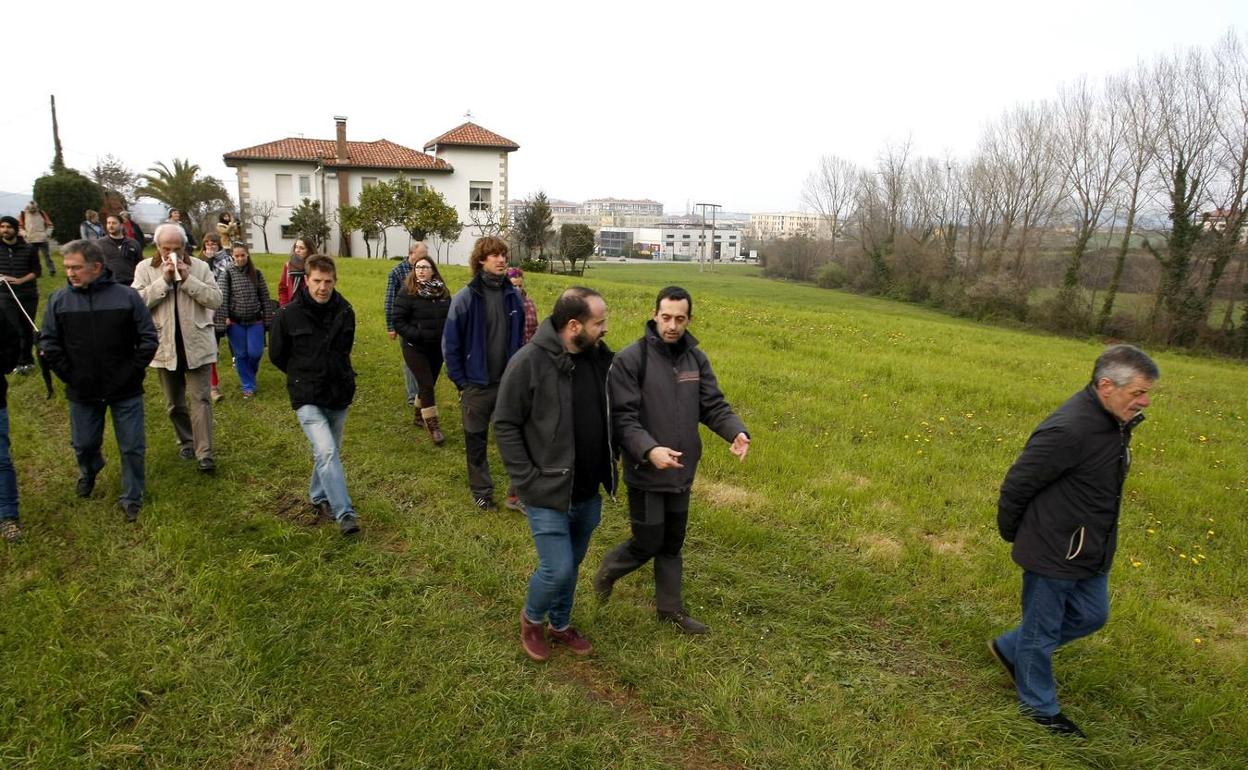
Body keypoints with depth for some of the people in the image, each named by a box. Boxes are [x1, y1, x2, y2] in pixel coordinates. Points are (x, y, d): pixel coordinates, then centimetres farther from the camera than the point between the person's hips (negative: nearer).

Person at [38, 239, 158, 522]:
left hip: (126, 391, -2)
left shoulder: (127, 296, -10)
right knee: (84, 444, 18)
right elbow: (48, 343, 1)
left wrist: (133, 372, -9)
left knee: (132, 448, 5)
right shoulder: (59, 300, -4)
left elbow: (149, 338, -6)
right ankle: (88, 471, 52)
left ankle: (132, 499, 23)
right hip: (82, 392, 2)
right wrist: (68, 375, -4)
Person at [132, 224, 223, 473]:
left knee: (201, 399, -4)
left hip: (197, 344, -2)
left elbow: (216, 300, -9)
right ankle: (186, 443, 32)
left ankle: (205, 453, -4)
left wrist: (187, 278, -16)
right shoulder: (145, 268, 0)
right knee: (174, 402, 15)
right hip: (165, 347, 2)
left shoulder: (200, 267, -1)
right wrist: (164, 279, -18)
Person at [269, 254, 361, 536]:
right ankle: (344, 513, -11)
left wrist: (334, 374, 13)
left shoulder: (345, 311, -3)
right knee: (326, 452, -17)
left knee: (331, 453, 16)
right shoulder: (289, 314, -11)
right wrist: (302, 376, 9)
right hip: (307, 397, -4)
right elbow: (277, 355, 3)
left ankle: (319, 496, 39)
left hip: (339, 395, 4)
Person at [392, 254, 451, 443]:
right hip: (415, 348, -5)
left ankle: (419, 414, 37)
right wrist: (417, 335, -19)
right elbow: (397, 320, -12)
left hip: (437, 347, 5)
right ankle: (432, 425, 0)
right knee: (427, 385, -8)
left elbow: (450, 317, 12)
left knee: (428, 383, 16)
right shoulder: (408, 293, -11)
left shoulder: (442, 292, 3)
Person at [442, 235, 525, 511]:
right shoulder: (465, 298, -10)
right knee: (476, 442, 12)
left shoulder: (513, 296, 1)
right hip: (477, 385, -2)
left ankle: (518, 493, 19)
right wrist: (461, 382, -7)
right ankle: (481, 492, 30)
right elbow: (450, 344, -6)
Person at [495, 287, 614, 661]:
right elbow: (505, 425, -12)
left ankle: (560, 624, 43)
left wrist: (610, 466, 7)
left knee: (572, 565, 19)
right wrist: (527, 480, -15)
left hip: (588, 492, 6)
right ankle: (531, 618, 30)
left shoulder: (600, 357, -2)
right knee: (557, 570, -2)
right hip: (548, 493, -5)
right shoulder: (529, 362, -18)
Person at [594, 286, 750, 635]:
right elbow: (622, 418, -19)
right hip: (646, 472, -5)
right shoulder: (631, 358, -16)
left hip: (682, 471, 6)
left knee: (673, 544, 18)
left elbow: (713, 405, 3)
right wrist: (649, 450, -34)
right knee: (648, 543, 6)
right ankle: (607, 570, 36)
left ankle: (671, 607, 35)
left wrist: (737, 432, -17)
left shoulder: (696, 358, 2)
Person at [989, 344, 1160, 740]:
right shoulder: (1069, 430, -30)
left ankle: (1009, 648, 40)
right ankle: (1039, 707, 33)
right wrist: (1012, 534, -7)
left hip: (1090, 553, 9)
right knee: (1042, 631, 11)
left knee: (1091, 616, 23)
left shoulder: (1113, 422, -1)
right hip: (1053, 554, -9)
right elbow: (1016, 486, -22)